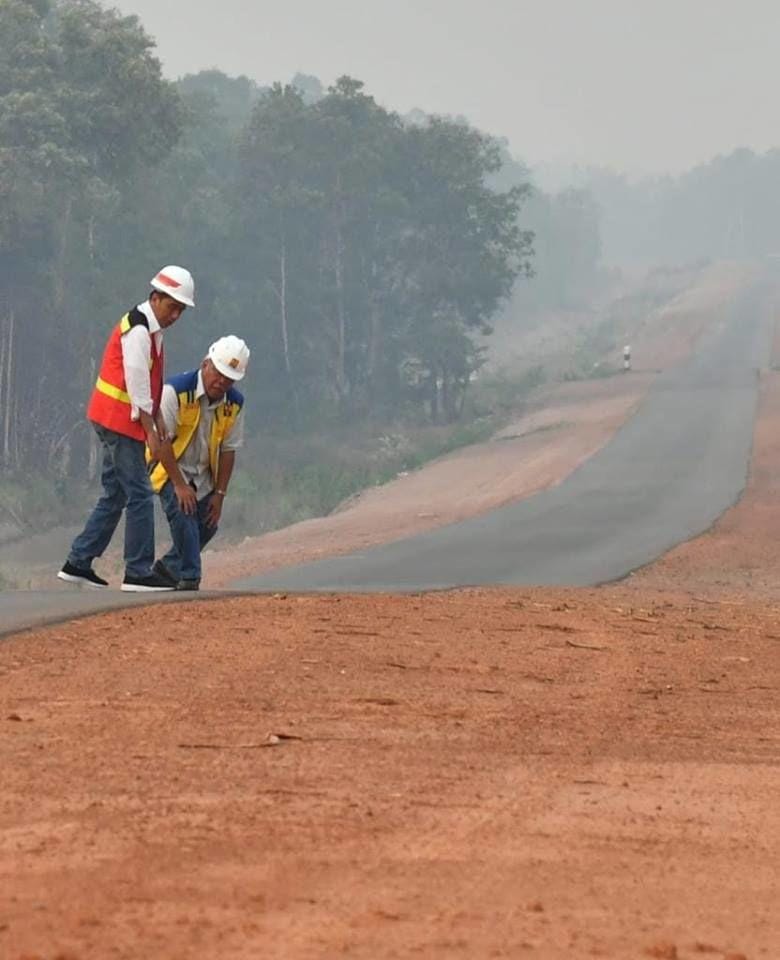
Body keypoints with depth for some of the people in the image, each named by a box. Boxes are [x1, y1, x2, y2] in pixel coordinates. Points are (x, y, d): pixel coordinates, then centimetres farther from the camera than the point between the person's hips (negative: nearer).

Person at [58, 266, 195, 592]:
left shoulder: (151, 328, 14)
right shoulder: (137, 330, -18)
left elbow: (152, 381, 18)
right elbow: (137, 384, -20)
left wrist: (158, 419, 9)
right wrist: (150, 432, -18)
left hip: (114, 422, 10)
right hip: (120, 420, -10)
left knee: (115, 495, 14)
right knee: (140, 495, -9)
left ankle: (78, 562, 17)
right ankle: (138, 573, -7)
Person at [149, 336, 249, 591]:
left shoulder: (234, 404, -7)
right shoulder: (176, 391, -25)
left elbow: (228, 450, 0)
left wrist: (220, 494, -3)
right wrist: (179, 485, -26)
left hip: (203, 474, 6)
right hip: (170, 467, -6)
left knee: (208, 525, 2)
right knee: (183, 513, -26)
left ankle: (169, 567, 24)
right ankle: (189, 578, -20)